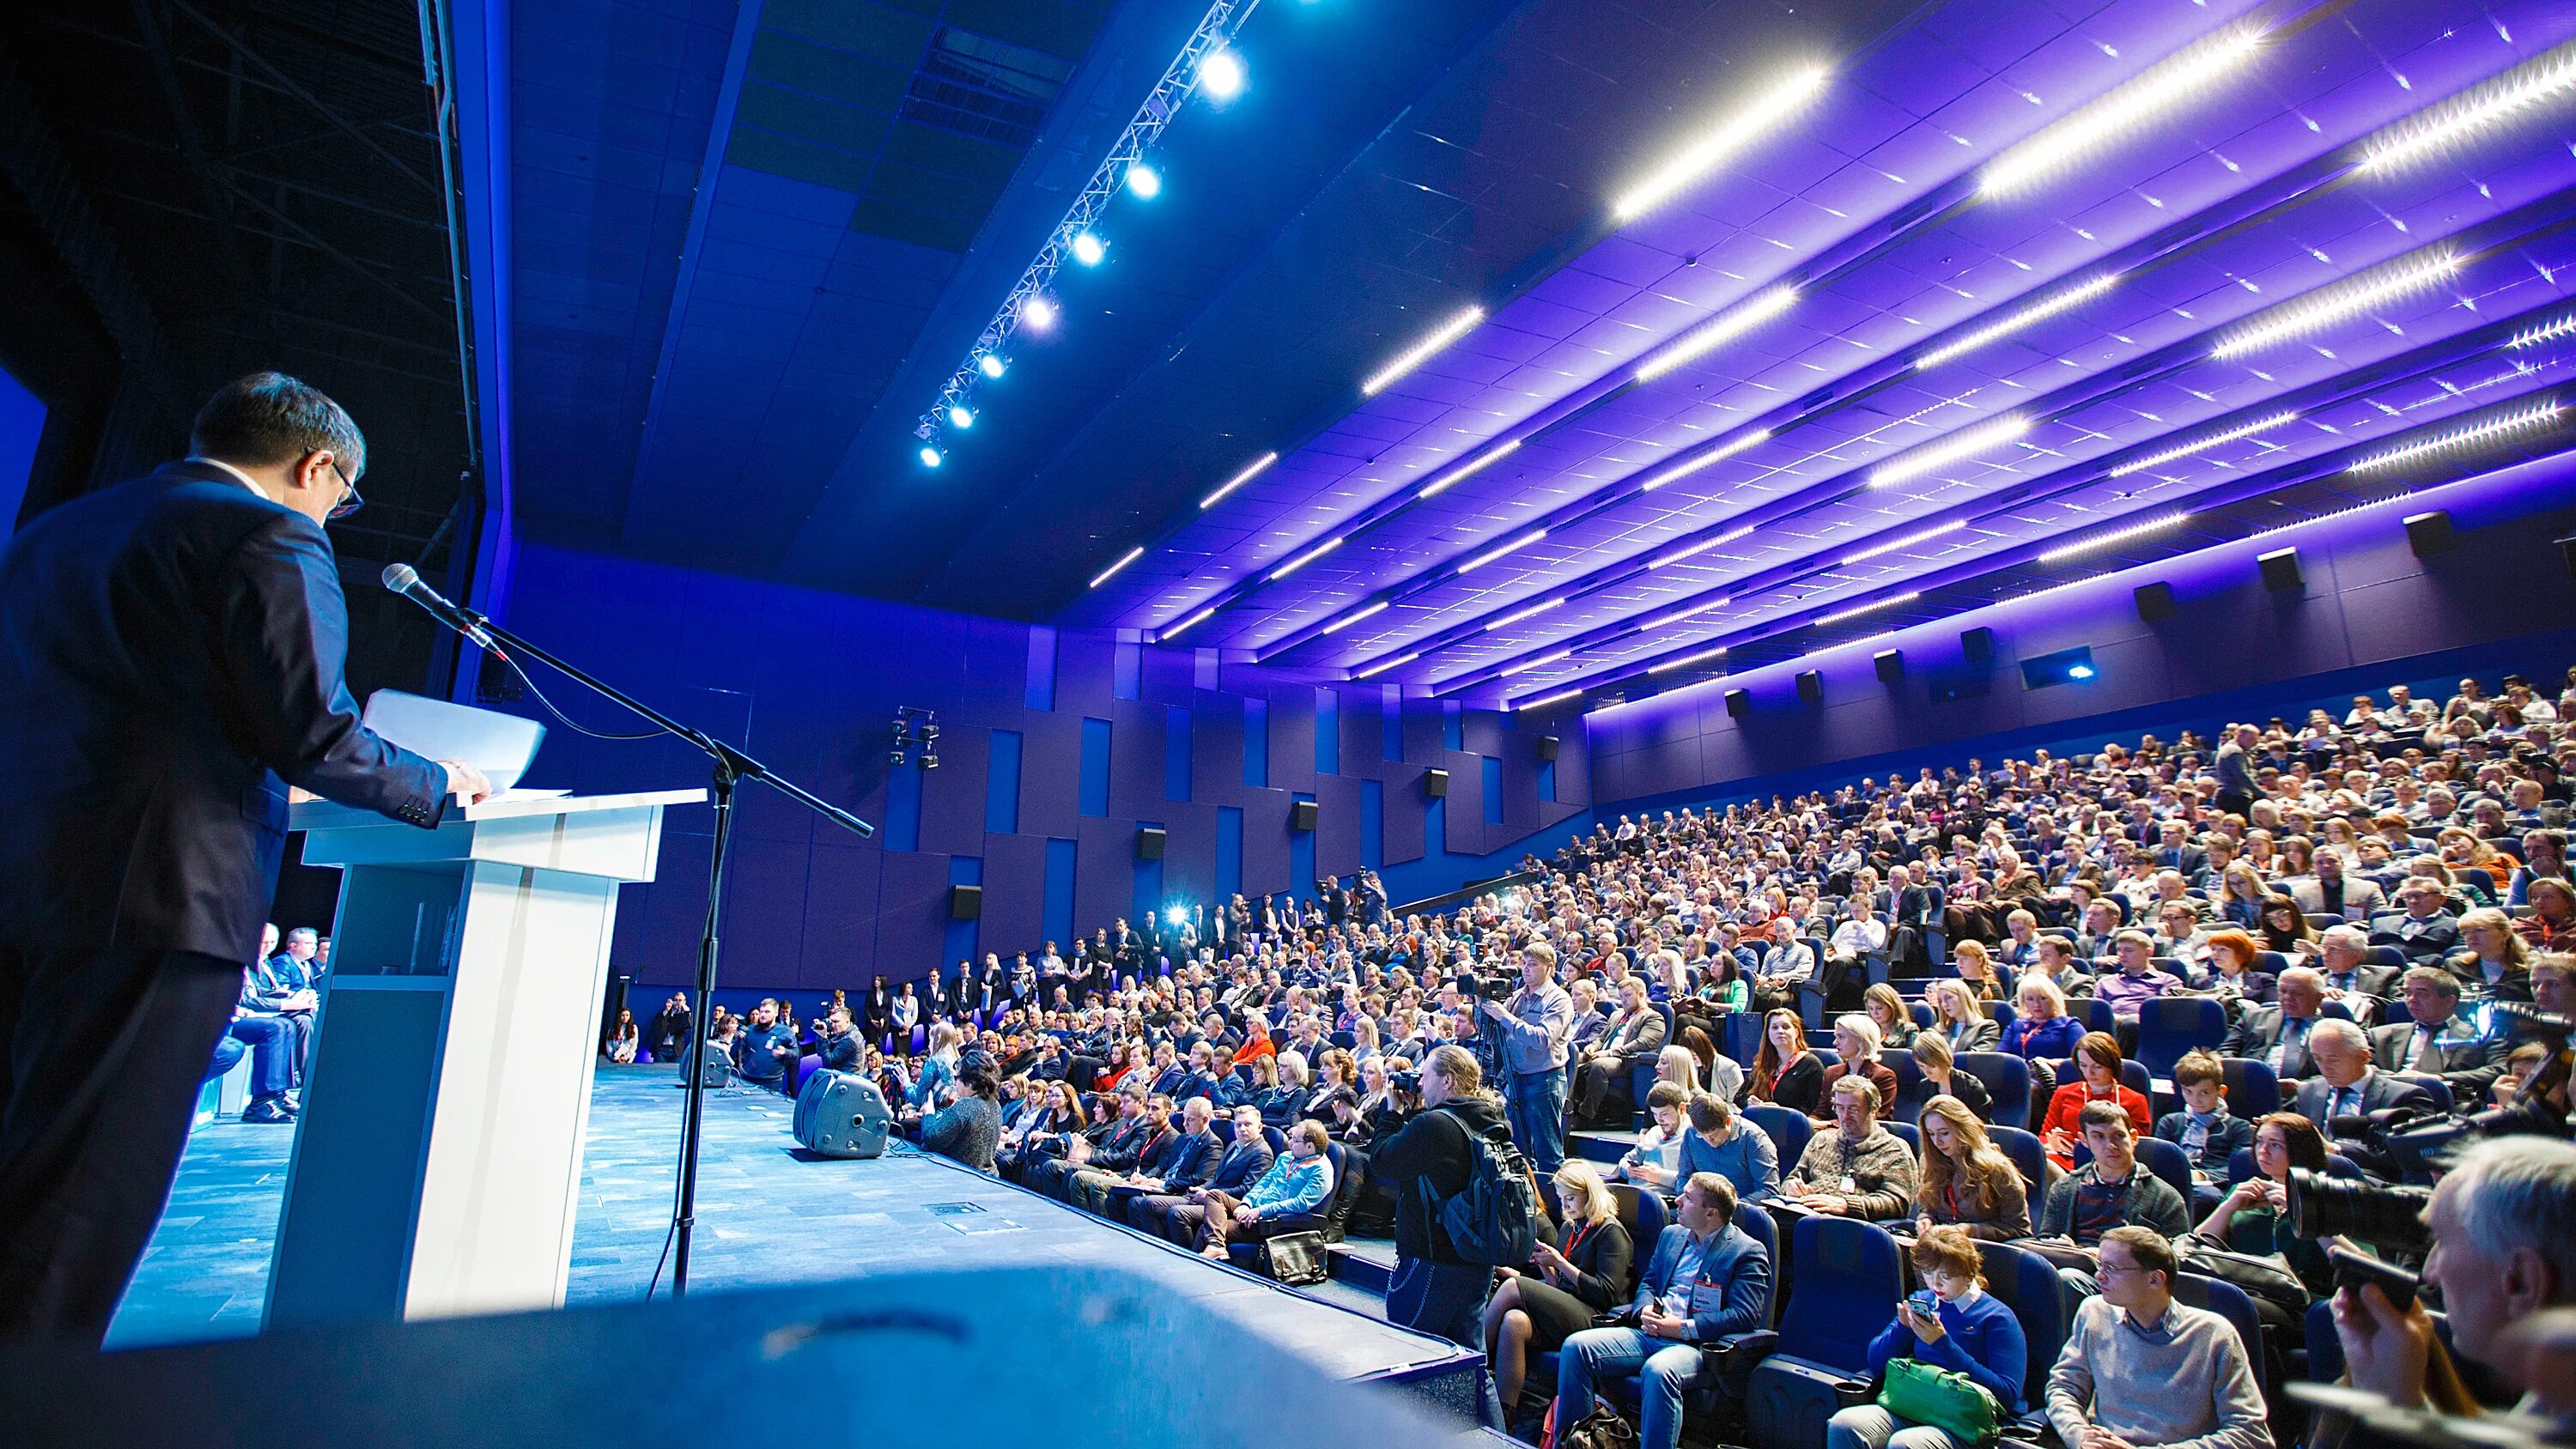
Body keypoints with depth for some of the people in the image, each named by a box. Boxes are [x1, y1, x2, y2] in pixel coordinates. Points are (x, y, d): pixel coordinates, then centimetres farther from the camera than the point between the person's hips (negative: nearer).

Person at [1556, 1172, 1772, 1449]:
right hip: (1649, 1333, 7)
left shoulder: (1748, 1252, -2)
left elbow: (1744, 1316, -11)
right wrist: (1645, 1310, -1)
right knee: (1576, 1346, -13)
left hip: (1697, 1343, -7)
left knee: (1657, 1371, -40)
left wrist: (1683, 1328, -17)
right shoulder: (1671, 1234, 20)